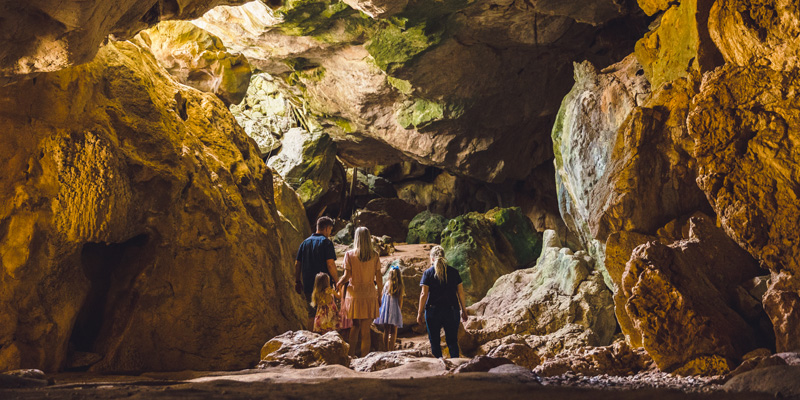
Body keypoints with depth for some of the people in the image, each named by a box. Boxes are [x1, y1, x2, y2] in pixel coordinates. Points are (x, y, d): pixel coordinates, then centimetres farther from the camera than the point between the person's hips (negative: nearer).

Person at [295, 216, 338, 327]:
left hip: (308, 285, 5)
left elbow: (297, 263, 11)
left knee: (311, 314, 13)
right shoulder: (326, 242, -8)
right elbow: (330, 264, -16)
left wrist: (297, 282, 17)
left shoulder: (305, 242, 10)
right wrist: (336, 281, -9)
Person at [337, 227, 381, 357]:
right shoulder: (375, 256, -1)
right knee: (366, 331, 4)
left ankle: (351, 356, 8)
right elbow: (379, 280, -2)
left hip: (354, 295, 0)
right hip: (369, 295, 0)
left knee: (355, 326, 12)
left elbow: (347, 276, -7)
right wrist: (377, 283, 17)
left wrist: (338, 283, 10)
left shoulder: (350, 255, -4)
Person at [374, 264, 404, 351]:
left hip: (386, 309, 1)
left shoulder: (387, 284, -1)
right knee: (394, 331, 6)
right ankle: (391, 349, 2)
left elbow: (382, 297, 4)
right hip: (395, 309, -1)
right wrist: (400, 309, 11)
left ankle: (386, 349, 10)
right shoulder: (400, 286, -5)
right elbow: (400, 299, -1)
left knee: (386, 331, 8)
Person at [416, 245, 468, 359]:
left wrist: (420, 312, -1)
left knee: (435, 342, 8)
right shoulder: (454, 272, 3)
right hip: (452, 311, 2)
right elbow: (460, 292, 4)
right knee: (452, 341, 6)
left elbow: (424, 294, -7)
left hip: (433, 311, -2)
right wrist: (463, 310, 14)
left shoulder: (428, 273, -3)